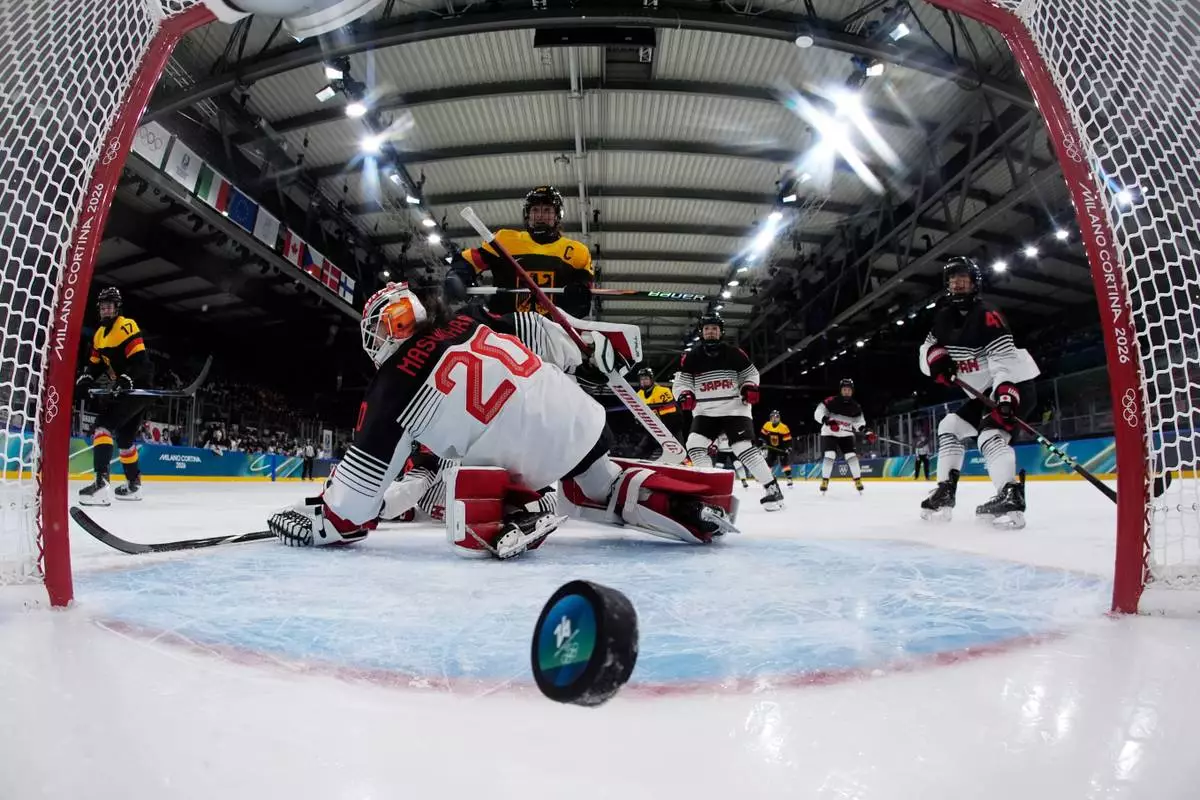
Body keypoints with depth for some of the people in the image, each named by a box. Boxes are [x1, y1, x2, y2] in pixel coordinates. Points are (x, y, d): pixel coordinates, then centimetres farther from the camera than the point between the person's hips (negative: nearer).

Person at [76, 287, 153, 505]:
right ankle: (134, 484, 31)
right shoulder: (99, 334, 17)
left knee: (103, 424, -22)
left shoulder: (126, 326, -12)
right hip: (121, 388, 10)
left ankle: (101, 483, -32)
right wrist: (84, 381, 1)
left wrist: (125, 379, -35)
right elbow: (95, 364, 20)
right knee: (124, 436, 18)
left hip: (138, 387, -10)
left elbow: (140, 360, -22)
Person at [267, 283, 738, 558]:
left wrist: (331, 521, 18)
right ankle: (690, 502, 16)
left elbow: (369, 466, 4)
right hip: (579, 416, 7)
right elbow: (547, 334, 16)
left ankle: (508, 522, -15)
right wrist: (603, 345, 30)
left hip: (524, 459, -6)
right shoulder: (471, 319, 13)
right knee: (603, 490, 31)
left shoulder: (395, 384, 1)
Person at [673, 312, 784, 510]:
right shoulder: (691, 357, 1)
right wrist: (684, 395, -16)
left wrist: (750, 388, -9)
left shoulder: (734, 353, -1)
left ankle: (772, 488, -5)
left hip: (734, 409, -3)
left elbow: (751, 373, 10)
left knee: (744, 448, -15)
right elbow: (681, 381, 4)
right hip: (705, 411, 3)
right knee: (695, 445, -16)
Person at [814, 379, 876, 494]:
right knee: (830, 456, -16)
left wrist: (867, 433, -11)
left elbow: (860, 422, 5)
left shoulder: (855, 406, -3)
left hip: (846, 434, 4)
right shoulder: (831, 401, -17)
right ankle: (824, 481, -6)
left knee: (852, 456, -7)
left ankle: (858, 480, 4)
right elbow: (817, 413, -20)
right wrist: (828, 421, -36)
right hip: (829, 433, -3)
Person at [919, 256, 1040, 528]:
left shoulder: (986, 314, -21)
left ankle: (1010, 497, -38)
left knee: (990, 434, -29)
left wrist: (1006, 395, -43)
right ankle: (945, 493, 7)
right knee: (950, 426, 7)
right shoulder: (944, 317, 5)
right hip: (985, 392, 9)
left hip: (1013, 386, -9)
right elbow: (927, 352, 6)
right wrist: (937, 357, -19)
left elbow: (1005, 360, -30)